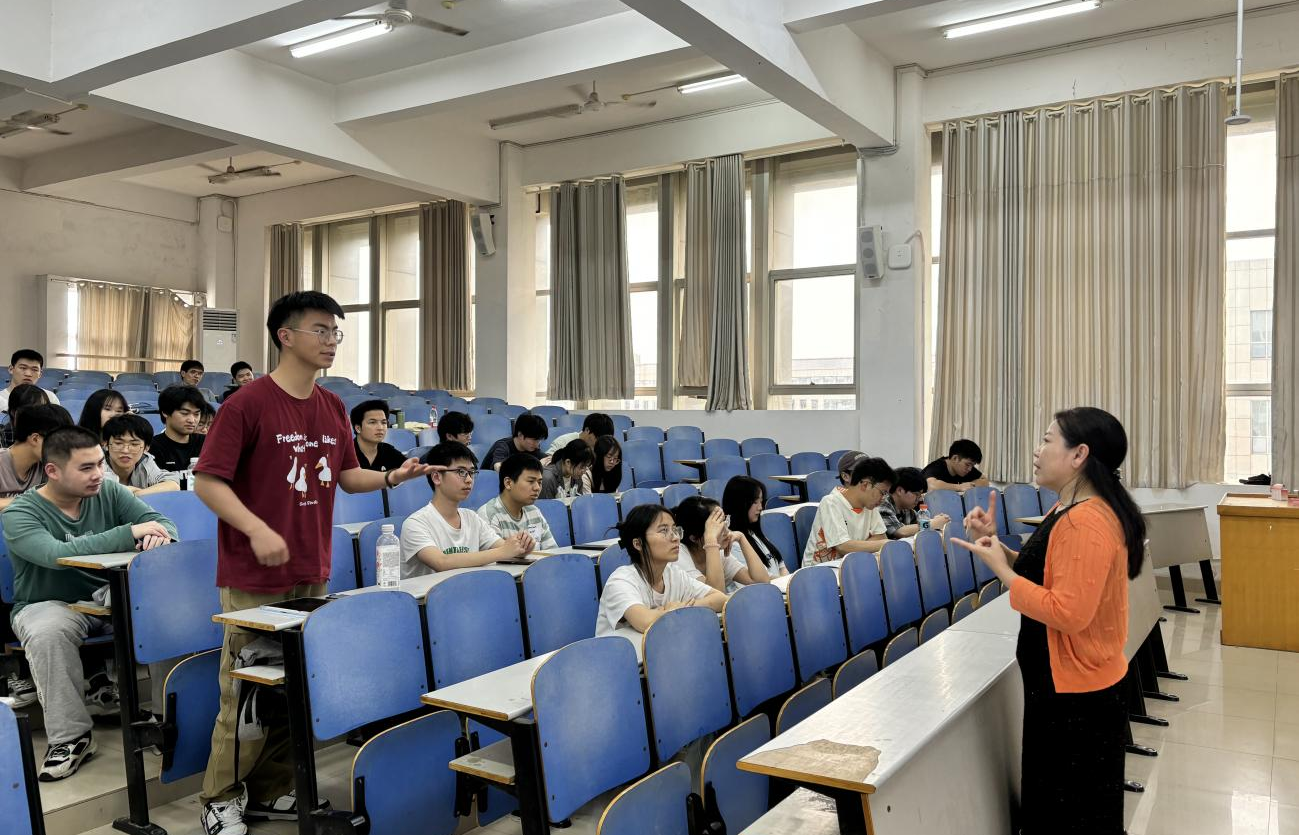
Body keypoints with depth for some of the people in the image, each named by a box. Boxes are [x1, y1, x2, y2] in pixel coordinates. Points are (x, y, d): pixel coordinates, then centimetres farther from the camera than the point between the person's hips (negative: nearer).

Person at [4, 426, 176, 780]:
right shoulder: (20, 513, -11)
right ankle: (69, 737, -23)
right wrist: (130, 533, -35)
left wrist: (157, 536, -32)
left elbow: (164, 523, -5)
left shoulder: (109, 492, 1)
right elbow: (56, 555, -30)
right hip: (48, 605, -3)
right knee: (45, 633, -37)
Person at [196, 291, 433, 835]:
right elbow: (207, 481, -13)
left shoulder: (332, 408, 8)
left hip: (312, 574, 6)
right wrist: (257, 529, -25)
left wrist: (392, 477, -2)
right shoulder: (248, 402, -12)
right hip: (255, 577, -6)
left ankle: (272, 791, 29)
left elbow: (347, 476, 15)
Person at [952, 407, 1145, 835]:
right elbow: (1043, 573, 14)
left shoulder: (1087, 522, -26)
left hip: (1077, 692, -10)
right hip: (1063, 683, 10)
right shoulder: (1072, 510, 7)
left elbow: (1068, 613, -30)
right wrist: (996, 546, 0)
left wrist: (1000, 569, -23)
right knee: (1052, 800, 24)